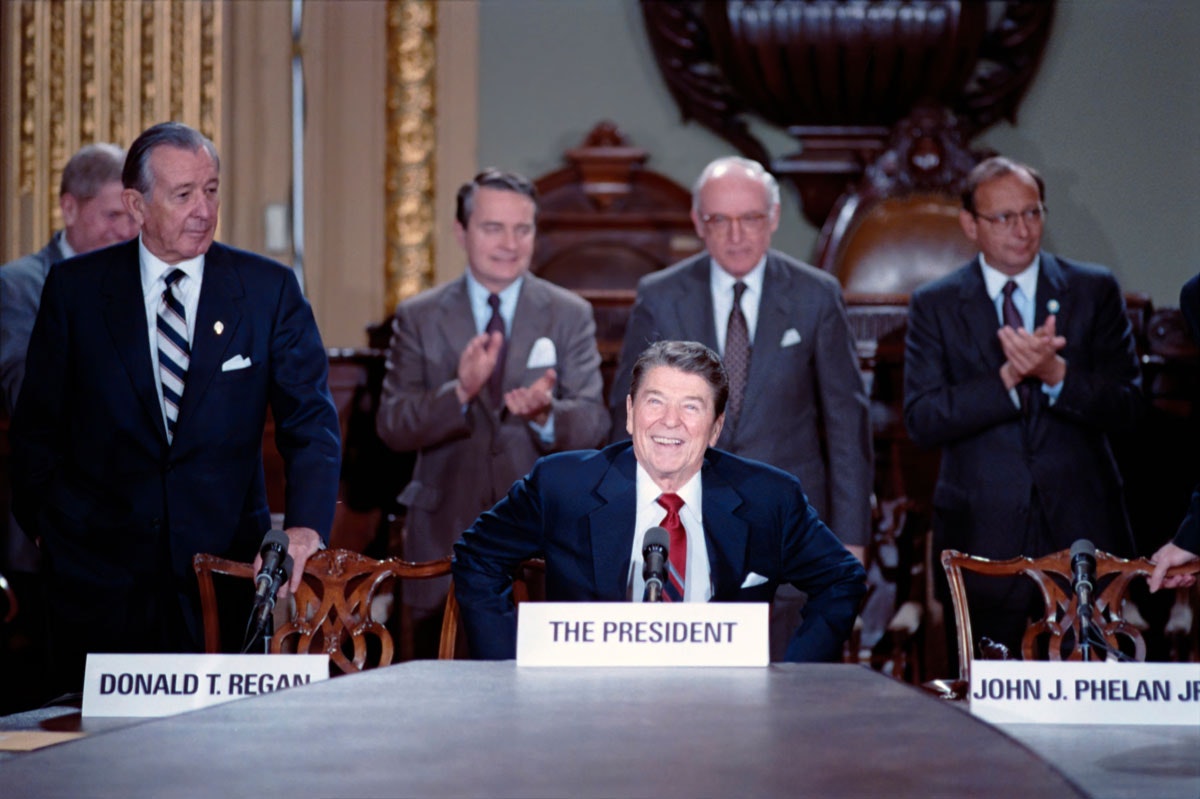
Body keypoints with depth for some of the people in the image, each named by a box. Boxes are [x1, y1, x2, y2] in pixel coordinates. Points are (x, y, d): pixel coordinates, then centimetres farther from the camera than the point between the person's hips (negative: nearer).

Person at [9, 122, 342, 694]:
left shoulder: (269, 289, 1)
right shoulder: (75, 288, 2)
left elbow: (310, 418, -4)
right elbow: (37, 425, 9)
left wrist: (306, 524, -19)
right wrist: (44, 525, 4)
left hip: (225, 559, 0)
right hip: (100, 567, 0)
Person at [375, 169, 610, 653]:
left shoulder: (571, 315, 6)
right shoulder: (419, 318, 6)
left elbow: (594, 423, -3)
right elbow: (392, 426, -4)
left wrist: (547, 415, -25)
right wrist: (459, 392, -22)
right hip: (446, 539, 0)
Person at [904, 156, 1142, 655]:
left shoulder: (1094, 291, 7)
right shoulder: (935, 306, 6)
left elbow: (1127, 408, 1)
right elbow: (922, 422, -6)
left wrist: (1056, 374, -17)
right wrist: (1009, 378, -18)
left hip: (1082, 526, 1)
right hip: (983, 535, -1)